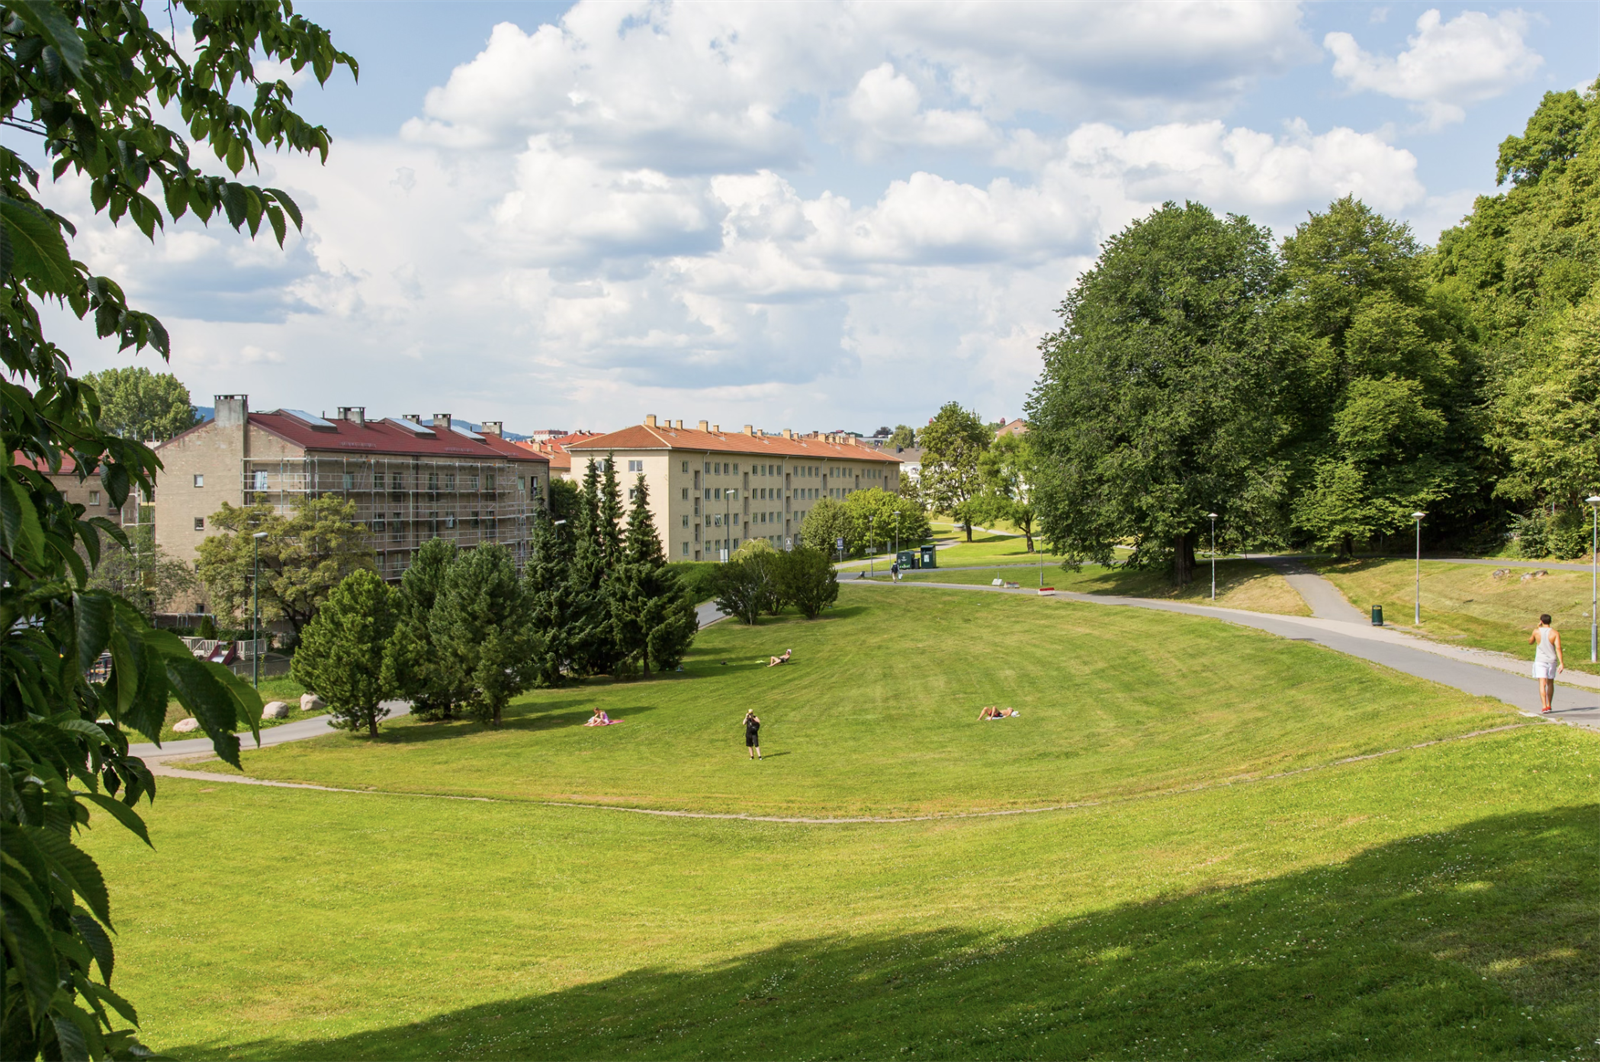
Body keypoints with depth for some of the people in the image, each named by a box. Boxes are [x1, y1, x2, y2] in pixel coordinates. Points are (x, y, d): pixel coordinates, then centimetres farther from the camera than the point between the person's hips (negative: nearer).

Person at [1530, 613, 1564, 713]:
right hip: (1552, 660, 2)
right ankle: (1549, 705, 29)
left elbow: (1530, 642, 17)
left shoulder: (1537, 631, -2)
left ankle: (1544, 706, -21)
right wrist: (1561, 663, -14)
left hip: (1540, 660, -2)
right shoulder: (1555, 633, -4)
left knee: (1542, 683, -8)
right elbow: (1558, 648, -13)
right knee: (1550, 683, 18)